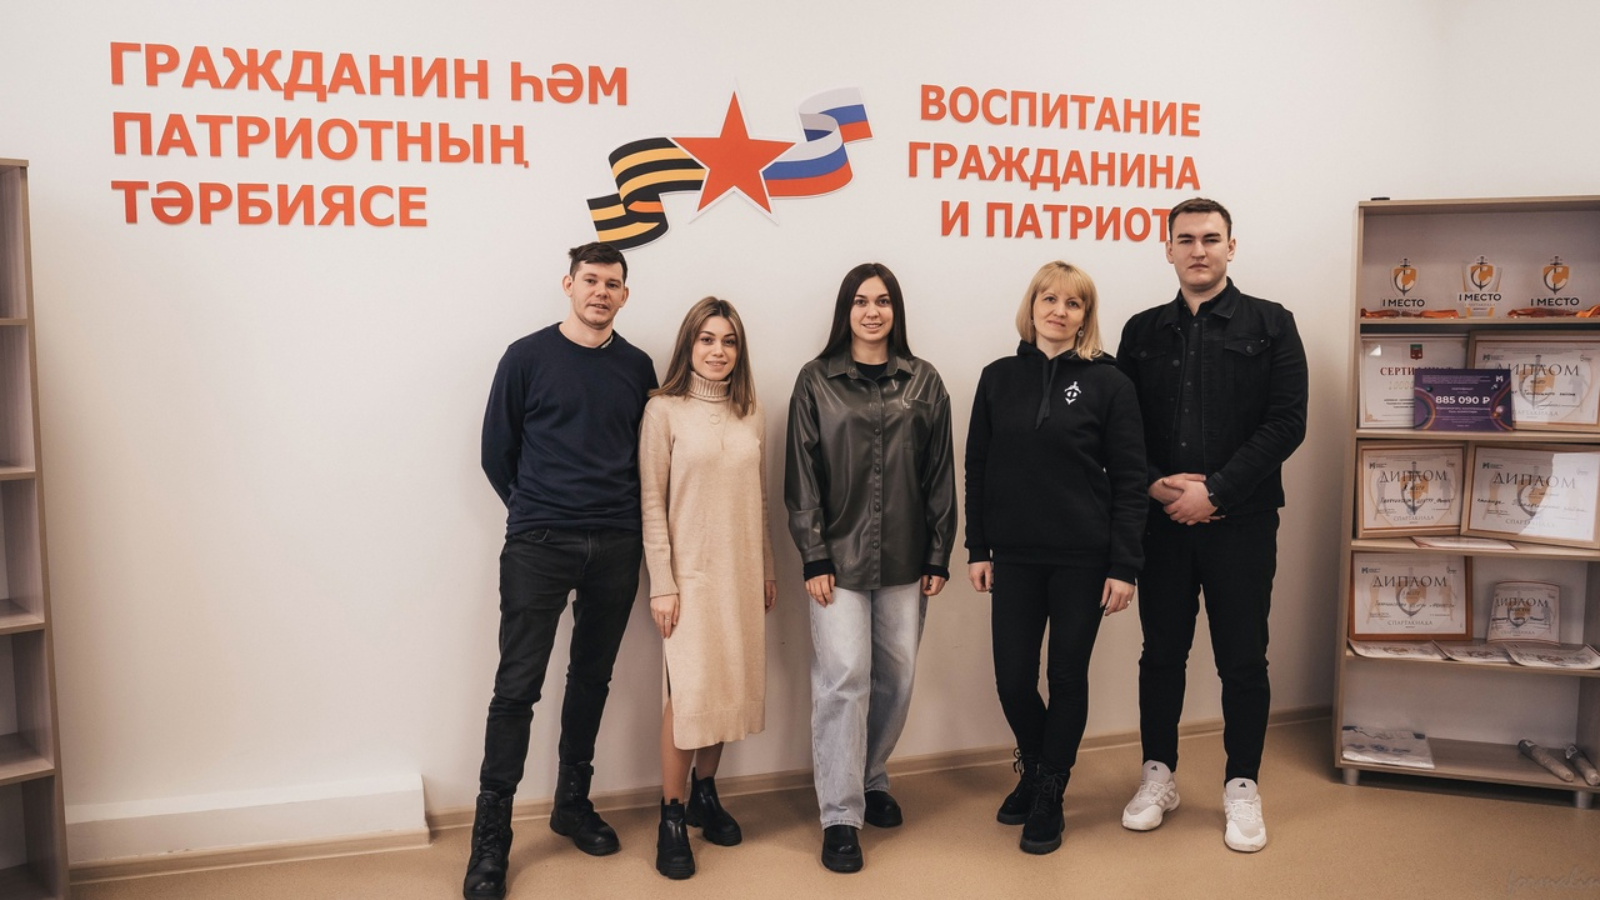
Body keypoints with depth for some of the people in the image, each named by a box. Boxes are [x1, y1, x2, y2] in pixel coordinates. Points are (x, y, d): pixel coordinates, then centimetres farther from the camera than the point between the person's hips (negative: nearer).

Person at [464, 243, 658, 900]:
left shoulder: (637, 367, 8)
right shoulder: (527, 358, -1)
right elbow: (497, 451, 4)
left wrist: (630, 522, 6)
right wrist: (535, 512, 6)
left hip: (616, 548, 3)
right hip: (538, 548, -3)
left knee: (592, 680, 13)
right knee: (518, 686, -3)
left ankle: (573, 803, 29)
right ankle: (491, 837, 6)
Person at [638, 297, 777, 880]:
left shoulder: (751, 414, 8)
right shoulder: (664, 410, -5)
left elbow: (760, 498, 13)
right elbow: (652, 502, -7)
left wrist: (768, 570, 13)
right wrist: (661, 583, -10)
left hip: (742, 572, 5)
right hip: (691, 573, -4)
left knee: (729, 688, 8)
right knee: (689, 691, -8)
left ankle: (705, 794, 26)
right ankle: (671, 817, 6)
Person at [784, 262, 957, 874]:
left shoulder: (923, 381, 6)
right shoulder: (817, 380, 1)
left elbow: (940, 474, 6)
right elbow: (801, 475, -2)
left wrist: (939, 555, 3)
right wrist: (813, 558, -7)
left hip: (905, 560, 3)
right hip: (839, 558, -2)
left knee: (896, 678, 9)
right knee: (844, 680, -5)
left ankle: (872, 779, 31)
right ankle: (841, 817, 5)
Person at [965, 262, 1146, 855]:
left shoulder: (1108, 383, -3)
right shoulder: (999, 378, 5)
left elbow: (1129, 481, -5)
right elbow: (978, 467, 8)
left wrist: (1124, 566, -10)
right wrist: (978, 549, 4)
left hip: (1083, 559, -2)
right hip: (1015, 557, 2)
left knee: (1068, 676, 7)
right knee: (1013, 678, 4)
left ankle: (1049, 795, 27)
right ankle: (1034, 769, 34)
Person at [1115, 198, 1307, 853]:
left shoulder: (1270, 325, 1)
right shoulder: (1143, 331, 10)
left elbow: (1286, 423, -7)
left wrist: (1214, 491, -14)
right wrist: (1156, 484, -10)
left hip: (1240, 522, -2)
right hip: (1161, 522, 2)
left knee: (1243, 660, 6)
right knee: (1161, 653, 11)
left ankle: (1242, 786, 22)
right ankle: (1158, 775, 26)